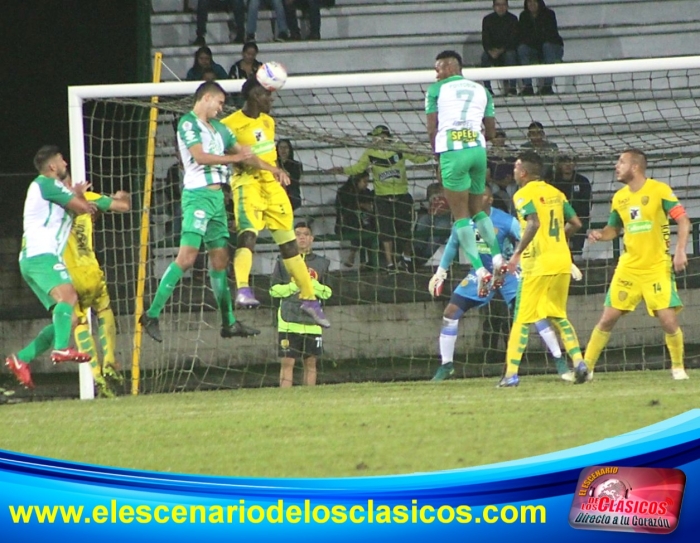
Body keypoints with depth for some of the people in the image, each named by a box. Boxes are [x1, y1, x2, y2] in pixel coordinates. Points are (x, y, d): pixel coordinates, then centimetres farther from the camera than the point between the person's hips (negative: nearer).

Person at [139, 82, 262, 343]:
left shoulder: (217, 127, 18)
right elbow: (200, 156, -16)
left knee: (220, 258, 10)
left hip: (216, 195, 9)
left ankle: (229, 322, 14)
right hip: (197, 195, -9)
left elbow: (241, 152, 26)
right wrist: (234, 158, -8)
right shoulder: (188, 123, -6)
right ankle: (152, 315, -17)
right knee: (186, 257, -17)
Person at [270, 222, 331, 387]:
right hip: (289, 320, -2)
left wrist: (315, 286, -9)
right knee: (287, 363, -7)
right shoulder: (283, 261, 7)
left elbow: (328, 292, 11)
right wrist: (293, 286, -11)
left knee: (310, 363, 4)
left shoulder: (321, 263, 12)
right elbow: (273, 289, 4)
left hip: (312, 322, 2)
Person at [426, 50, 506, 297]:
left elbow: (432, 130, 2)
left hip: (452, 151, -4)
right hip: (478, 149, 4)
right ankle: (498, 258, 1)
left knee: (461, 215, -1)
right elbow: (491, 132, 18)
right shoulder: (481, 90, 18)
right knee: (478, 210, 19)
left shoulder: (436, 90, 6)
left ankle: (480, 270, -12)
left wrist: (440, 158, 15)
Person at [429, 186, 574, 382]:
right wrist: (441, 272, 20)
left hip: (507, 272, -4)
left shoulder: (506, 221, -20)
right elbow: (452, 245, 12)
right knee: (450, 313, -5)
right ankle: (446, 365, 11)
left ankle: (559, 361, -8)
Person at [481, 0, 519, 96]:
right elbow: (485, 40, -7)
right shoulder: (487, 20, 1)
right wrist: (490, 51, -27)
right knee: (484, 56, -30)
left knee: (510, 55, -35)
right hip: (493, 50, 2)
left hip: (508, 49, -2)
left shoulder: (512, 19, -3)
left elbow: (512, 40, -11)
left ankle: (512, 87, -36)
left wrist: (501, 50, -26)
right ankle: (487, 88, -30)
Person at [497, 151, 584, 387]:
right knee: (558, 316, 16)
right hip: (563, 262, 6)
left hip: (538, 263, -6)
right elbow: (575, 223, 15)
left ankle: (511, 373, -5)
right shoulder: (555, 193, 14)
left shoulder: (524, 194, -6)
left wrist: (518, 252, -20)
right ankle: (578, 362, 3)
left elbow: (533, 223, -22)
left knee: (522, 319, -2)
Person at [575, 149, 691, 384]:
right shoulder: (619, 197, 9)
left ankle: (678, 368, 10)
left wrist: (680, 250, -21)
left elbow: (683, 221, -9)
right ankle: (586, 367, 6)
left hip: (658, 268, -4)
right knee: (607, 319, 0)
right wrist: (600, 235, -3)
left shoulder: (660, 190, -8)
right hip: (628, 267, 4)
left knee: (669, 321, -11)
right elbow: (613, 229, 20)